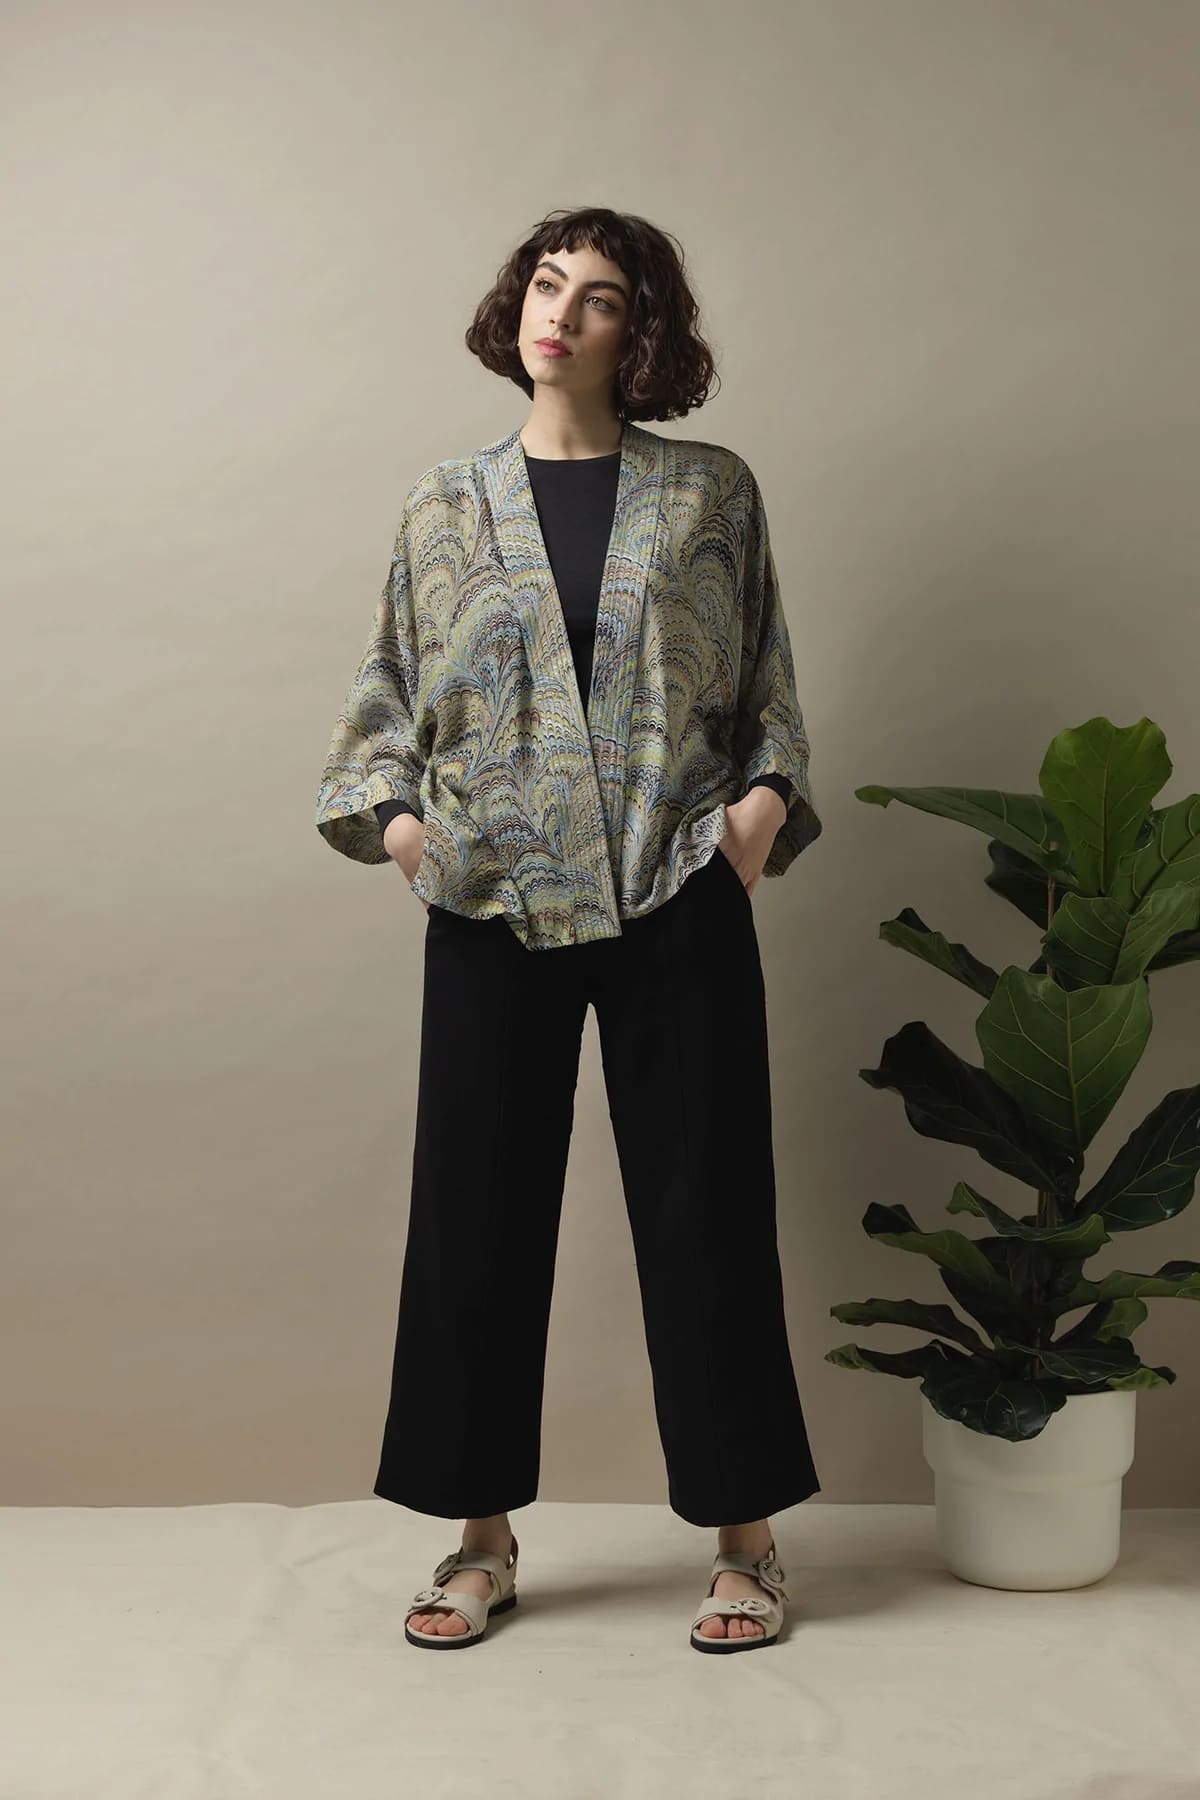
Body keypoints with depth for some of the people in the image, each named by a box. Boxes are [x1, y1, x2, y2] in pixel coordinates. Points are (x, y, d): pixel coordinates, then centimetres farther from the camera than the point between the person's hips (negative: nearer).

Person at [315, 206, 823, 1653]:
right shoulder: (446, 507, 8)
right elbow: (386, 693, 12)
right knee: (476, 1207, 5)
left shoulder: (712, 494, 6)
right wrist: (388, 810, -3)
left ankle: (743, 1535, 16)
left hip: (678, 897, -1)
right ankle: (483, 1535, 20)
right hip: (494, 906, 2)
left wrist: (769, 792, -7)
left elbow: (769, 682, 9)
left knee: (704, 1203, 2)